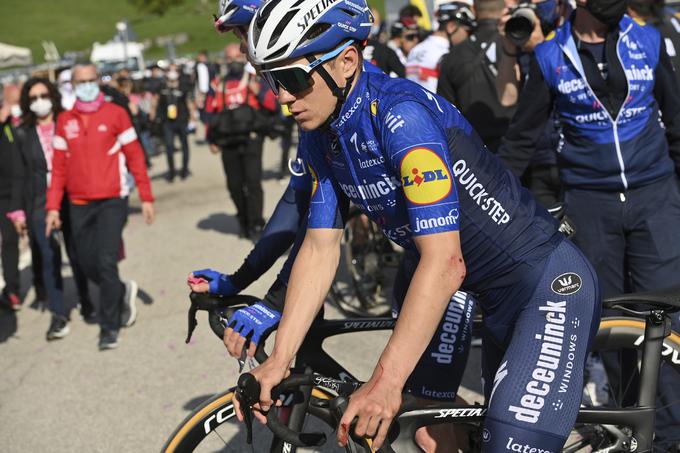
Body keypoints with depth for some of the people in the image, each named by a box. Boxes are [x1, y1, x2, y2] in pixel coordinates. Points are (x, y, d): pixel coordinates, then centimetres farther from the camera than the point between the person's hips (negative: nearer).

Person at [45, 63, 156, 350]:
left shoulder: (115, 114, -2)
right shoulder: (64, 121, 7)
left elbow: (135, 157, -1)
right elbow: (59, 167, 8)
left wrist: (146, 198, -3)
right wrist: (53, 207, 3)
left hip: (112, 201, -4)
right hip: (79, 205, 4)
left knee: (106, 262, -10)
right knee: (88, 265, 7)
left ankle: (109, 327, 4)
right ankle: (122, 292, 37)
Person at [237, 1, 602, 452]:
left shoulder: (401, 115, -27)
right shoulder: (321, 138, -1)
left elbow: (444, 262, -31)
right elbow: (319, 249, 1)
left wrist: (385, 382, -31)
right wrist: (279, 360, -5)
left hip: (550, 281, -9)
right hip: (492, 296, 9)